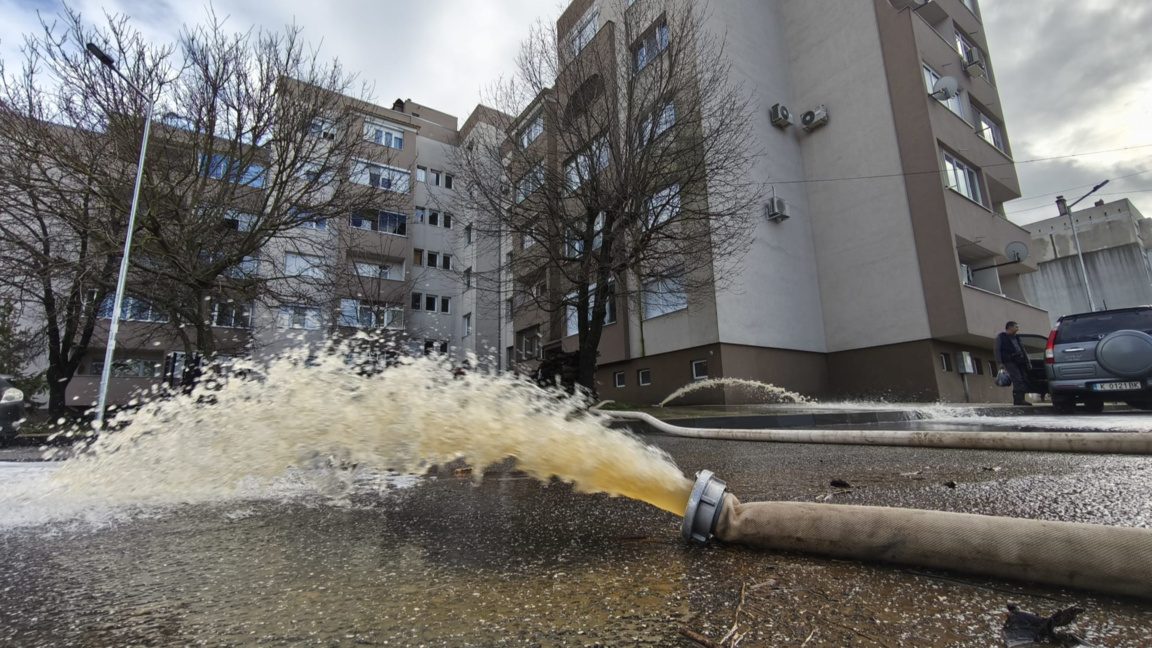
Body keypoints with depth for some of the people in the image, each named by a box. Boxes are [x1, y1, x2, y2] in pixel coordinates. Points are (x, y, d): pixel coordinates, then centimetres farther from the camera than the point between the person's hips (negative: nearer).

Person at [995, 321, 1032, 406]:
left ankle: (1018, 400, 3)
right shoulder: (1001, 337, 7)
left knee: (1024, 380, -1)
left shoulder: (1016, 338, 28)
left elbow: (1023, 350, 26)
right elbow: (997, 350, 0)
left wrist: (1027, 361, 17)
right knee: (1017, 379, -18)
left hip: (1020, 361, 7)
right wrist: (1000, 363, -10)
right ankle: (1019, 399, -20)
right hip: (1010, 361, -7)